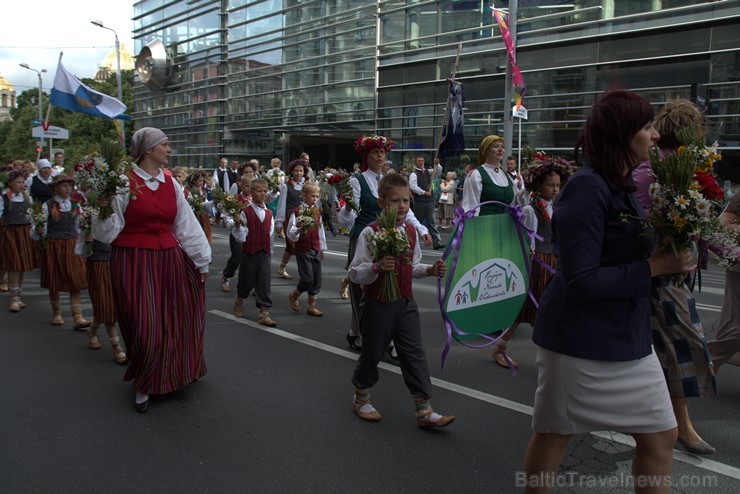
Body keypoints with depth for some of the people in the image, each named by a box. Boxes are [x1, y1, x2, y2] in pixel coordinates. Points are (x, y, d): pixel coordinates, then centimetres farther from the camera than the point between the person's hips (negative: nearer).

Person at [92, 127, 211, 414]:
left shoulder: (170, 183, 8)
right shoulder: (123, 183, -9)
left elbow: (186, 225, 12)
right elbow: (107, 233, -9)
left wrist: (201, 260, 13)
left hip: (170, 261, 5)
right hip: (134, 263, -5)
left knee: (176, 322, 13)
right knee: (145, 326, -2)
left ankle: (174, 373, 38)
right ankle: (142, 385, 22)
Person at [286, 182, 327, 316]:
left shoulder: (318, 211, 10)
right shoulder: (297, 212, -8)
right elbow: (290, 233, -11)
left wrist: (322, 248, 19)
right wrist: (299, 230, -31)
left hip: (316, 250, 6)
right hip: (303, 250, -6)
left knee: (317, 279, 5)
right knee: (307, 279, -9)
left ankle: (311, 306, 18)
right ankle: (293, 295, 20)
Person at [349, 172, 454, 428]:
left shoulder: (410, 231, 4)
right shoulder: (370, 233, -15)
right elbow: (355, 273, -15)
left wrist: (430, 270, -2)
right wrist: (377, 268, -32)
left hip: (405, 303, 5)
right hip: (378, 304, -5)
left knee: (415, 354, 4)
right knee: (371, 353, 12)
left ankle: (424, 410, 11)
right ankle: (361, 398, 37)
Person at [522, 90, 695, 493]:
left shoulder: (623, 185, 6)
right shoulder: (586, 188, -21)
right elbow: (581, 282, -25)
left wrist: (671, 255, -4)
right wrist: (654, 267, -20)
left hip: (629, 338, 8)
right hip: (580, 341, -8)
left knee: (661, 435, 15)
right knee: (553, 434, 12)